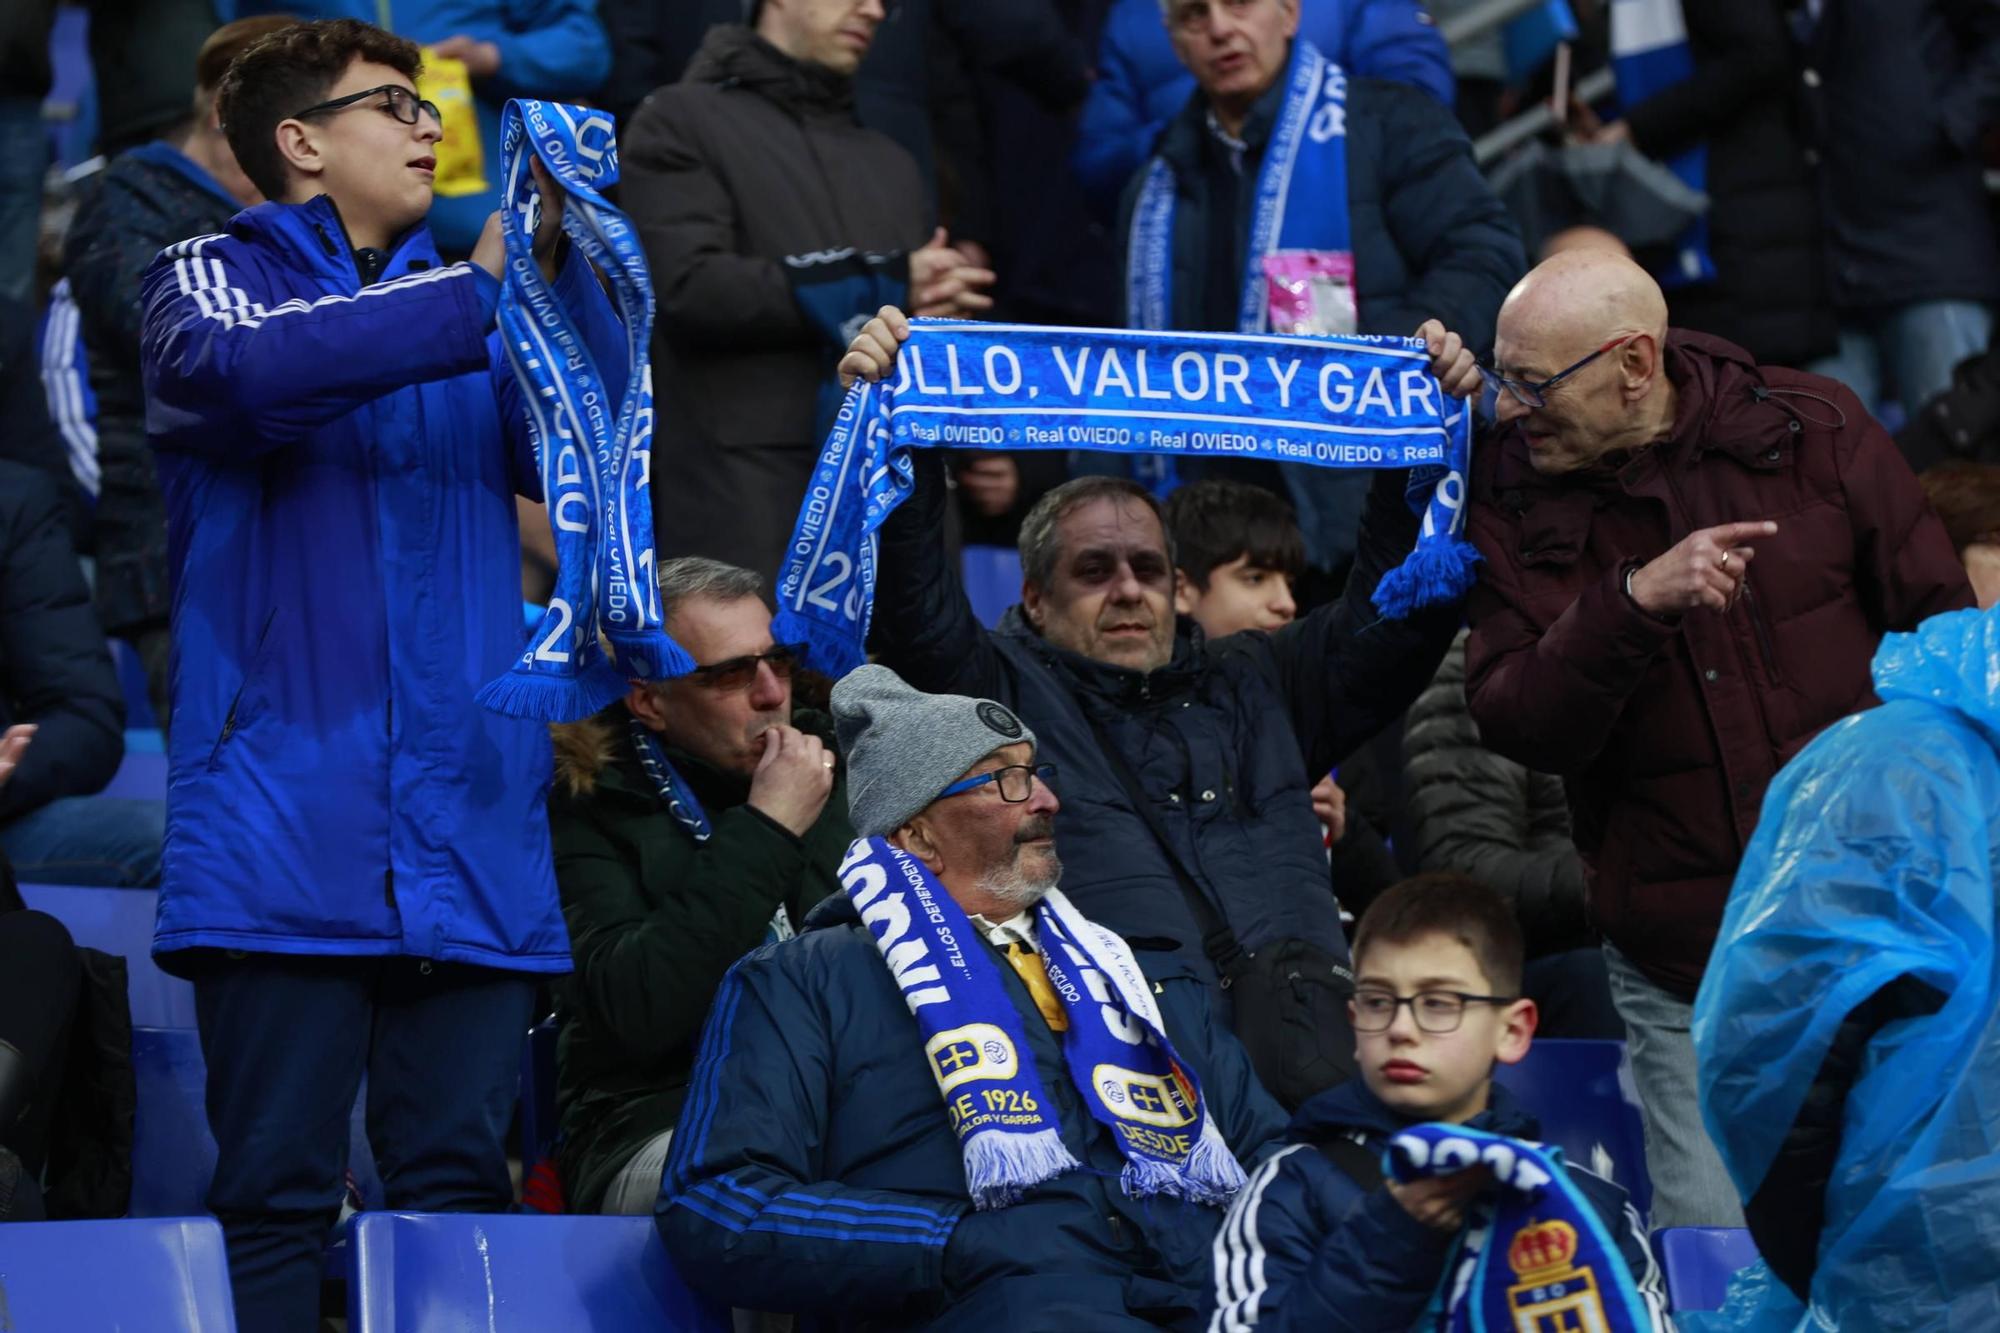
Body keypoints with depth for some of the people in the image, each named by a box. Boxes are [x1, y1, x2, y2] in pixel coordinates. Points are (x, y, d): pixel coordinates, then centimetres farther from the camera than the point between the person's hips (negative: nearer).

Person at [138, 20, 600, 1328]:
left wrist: (557, 264, -7)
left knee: (460, 1181, 1)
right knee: (277, 1192, -6)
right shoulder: (216, 276, 7)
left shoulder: (465, 308, 20)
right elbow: (251, 368, -17)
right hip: (287, 822, -4)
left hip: (473, 840, 4)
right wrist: (482, 291, -19)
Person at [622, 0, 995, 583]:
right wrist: (884, 286, -6)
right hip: (750, 487, -5)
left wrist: (940, 306, -4)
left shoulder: (890, 162, 25)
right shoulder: (683, 121, 6)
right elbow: (691, 287, -8)